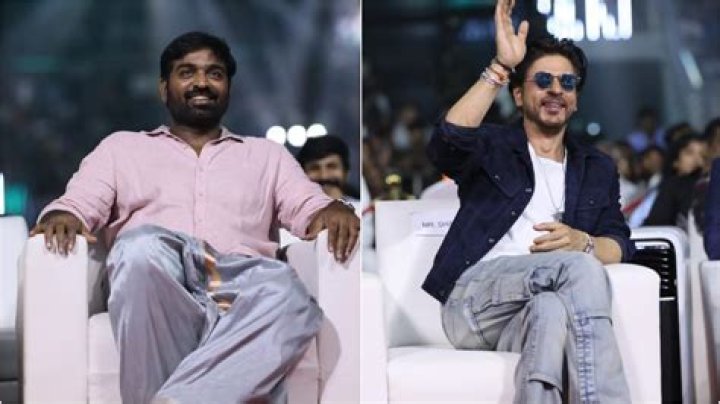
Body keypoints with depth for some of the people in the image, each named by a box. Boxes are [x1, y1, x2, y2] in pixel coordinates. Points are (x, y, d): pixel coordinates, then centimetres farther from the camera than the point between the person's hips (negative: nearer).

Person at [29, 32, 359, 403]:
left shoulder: (266, 154, 30)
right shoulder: (122, 147, 27)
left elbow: (307, 205, 15)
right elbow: (79, 201, 14)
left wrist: (331, 212, -11)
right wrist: (62, 217, -12)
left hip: (238, 288, 1)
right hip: (153, 294, 0)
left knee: (285, 295, -37)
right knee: (144, 245, -38)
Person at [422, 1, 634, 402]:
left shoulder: (598, 168, 26)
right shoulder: (492, 146, 15)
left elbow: (621, 245, 14)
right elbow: (446, 143, -10)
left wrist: (583, 242, -11)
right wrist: (501, 67, -16)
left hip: (538, 307, 2)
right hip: (475, 297, -2)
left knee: (552, 310, -39)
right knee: (583, 269, -32)